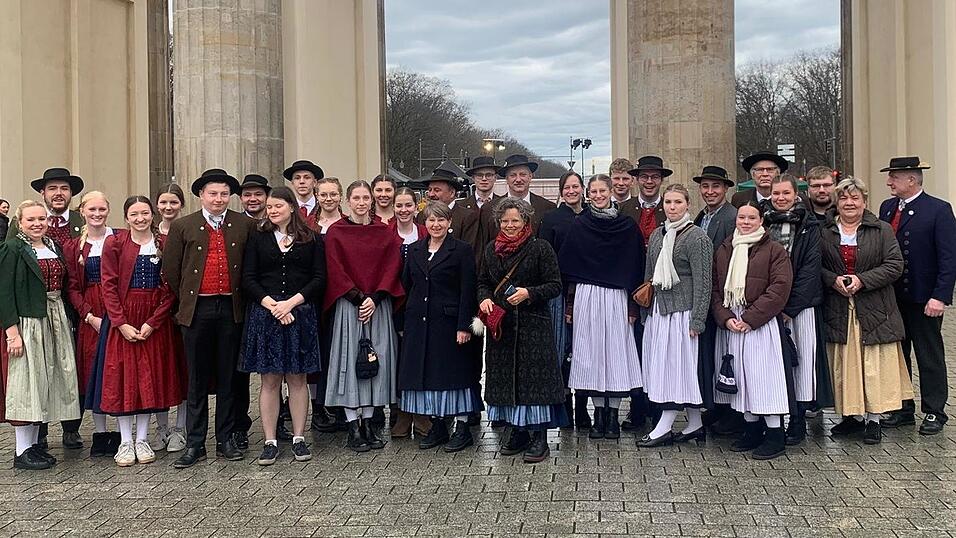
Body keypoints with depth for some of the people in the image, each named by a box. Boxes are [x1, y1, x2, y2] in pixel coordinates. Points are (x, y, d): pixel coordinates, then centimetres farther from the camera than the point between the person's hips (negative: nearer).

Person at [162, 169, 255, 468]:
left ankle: (225, 440, 17)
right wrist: (186, 300, 6)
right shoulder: (182, 227, 3)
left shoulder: (245, 225, 5)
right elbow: (170, 269, 5)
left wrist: (242, 297, 7)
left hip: (232, 309, 1)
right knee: (197, 379, 4)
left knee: (229, 377, 7)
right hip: (197, 309, -1)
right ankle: (194, 444, 10)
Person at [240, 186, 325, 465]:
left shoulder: (311, 239, 5)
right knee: (269, 380, 2)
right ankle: (270, 442, 7)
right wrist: (272, 305, -11)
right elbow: (248, 279, 2)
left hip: (300, 314, 0)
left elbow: (319, 278, 0)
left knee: (297, 378, 5)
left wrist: (292, 302, -11)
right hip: (265, 313, 0)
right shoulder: (258, 237, 7)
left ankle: (299, 438, 13)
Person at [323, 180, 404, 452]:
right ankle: (353, 427, 1)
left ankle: (368, 422, 11)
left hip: (379, 304, 2)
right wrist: (358, 298, -12)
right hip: (348, 305, -2)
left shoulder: (385, 233, 8)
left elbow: (392, 267, 1)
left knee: (375, 361, 3)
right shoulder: (336, 232, 2)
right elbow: (336, 271, -4)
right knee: (350, 359, -3)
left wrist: (374, 298, -11)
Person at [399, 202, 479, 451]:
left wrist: (464, 326, -14)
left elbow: (467, 291, -9)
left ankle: (462, 428, 8)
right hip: (419, 323, 5)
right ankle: (437, 426, 19)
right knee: (426, 372, 8)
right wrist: (410, 317, 8)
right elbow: (407, 284, 14)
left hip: (449, 321, -5)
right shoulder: (415, 250, 11)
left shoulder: (461, 250, -4)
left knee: (454, 372, 0)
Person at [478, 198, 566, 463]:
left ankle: (540, 438, 1)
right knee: (506, 377, 8)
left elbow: (555, 285, -6)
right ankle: (518, 432, 21)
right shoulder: (491, 250, 11)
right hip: (500, 323, 5)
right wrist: (484, 299, -2)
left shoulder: (540, 248, -5)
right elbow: (483, 282, 18)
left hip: (533, 324, -5)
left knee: (535, 377, -5)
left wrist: (529, 293, -19)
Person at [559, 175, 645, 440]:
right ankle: (599, 415, 10)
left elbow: (635, 268, 4)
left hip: (617, 298, 0)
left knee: (616, 350, 0)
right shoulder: (578, 225, 5)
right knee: (591, 352, 2)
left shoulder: (628, 226, 4)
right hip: (586, 297, 0)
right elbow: (567, 267, 5)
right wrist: (570, 304, -1)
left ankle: (613, 416, 9)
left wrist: (633, 305, -1)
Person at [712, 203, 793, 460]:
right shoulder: (723, 251, 12)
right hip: (729, 323, 5)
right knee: (740, 378, 9)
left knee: (763, 376, -6)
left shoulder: (774, 250, -3)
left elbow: (779, 288, -12)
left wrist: (750, 318, -15)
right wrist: (725, 318, -7)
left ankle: (775, 436, 1)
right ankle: (752, 429, 20)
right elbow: (715, 288, 8)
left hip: (761, 324, -5)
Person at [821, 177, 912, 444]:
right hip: (838, 312, 2)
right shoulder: (824, 232, 6)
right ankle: (853, 415, 17)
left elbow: (895, 265, -4)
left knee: (874, 365, 0)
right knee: (844, 364, 6)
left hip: (873, 311, -1)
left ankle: (873, 418, 9)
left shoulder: (882, 230, 2)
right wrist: (834, 280, -13)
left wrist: (862, 280, -15)